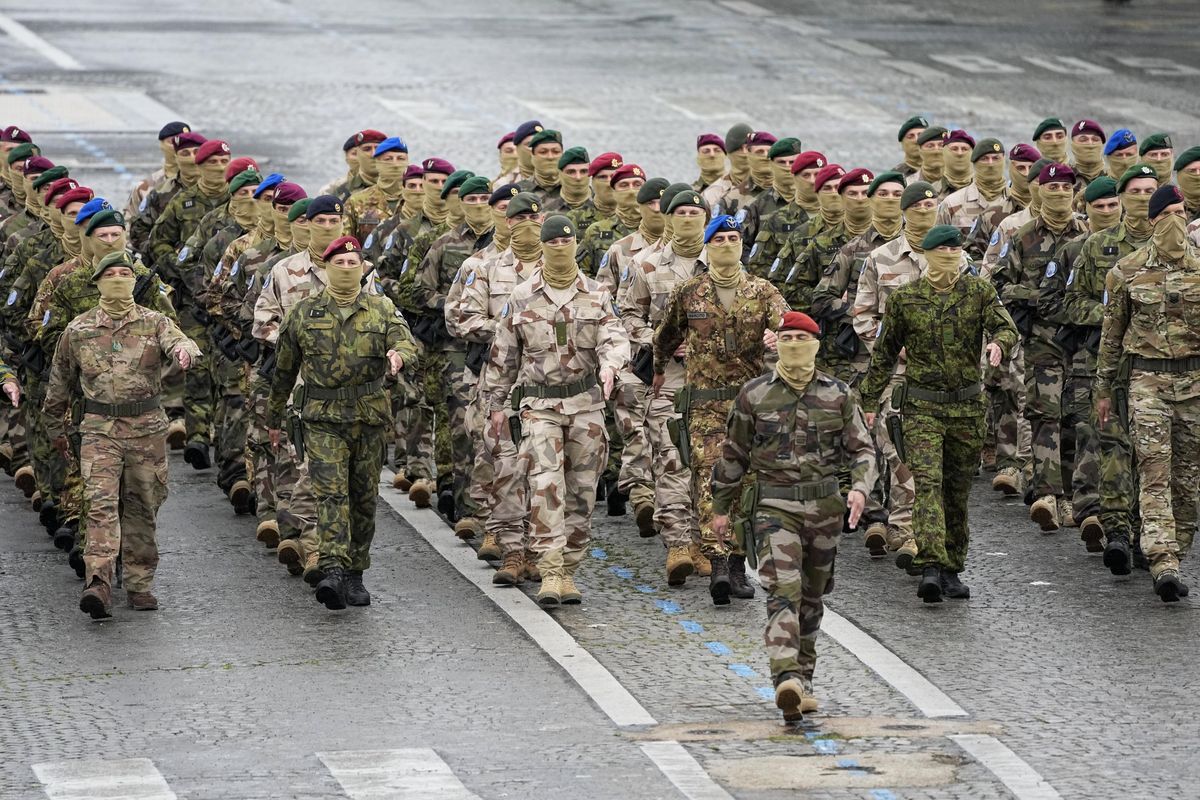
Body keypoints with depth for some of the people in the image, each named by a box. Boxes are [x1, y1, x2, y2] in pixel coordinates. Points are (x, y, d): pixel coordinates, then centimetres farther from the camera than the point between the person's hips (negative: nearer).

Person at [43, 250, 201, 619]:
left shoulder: (154, 323, 3)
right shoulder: (78, 331, 5)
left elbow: (178, 341, -18)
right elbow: (60, 383, 17)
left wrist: (184, 351, -43)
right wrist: (56, 429, 24)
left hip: (148, 427, 1)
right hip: (100, 429, -1)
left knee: (142, 507, 8)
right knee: (101, 503, -15)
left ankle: (139, 584, 21)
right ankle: (99, 585, -25)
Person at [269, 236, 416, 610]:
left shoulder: (382, 310, 8)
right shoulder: (303, 313, 6)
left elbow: (407, 342, -7)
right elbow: (284, 369, 14)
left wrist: (399, 354, -32)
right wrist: (274, 418, 17)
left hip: (370, 417, 2)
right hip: (322, 418, -2)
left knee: (364, 497, 8)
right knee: (331, 492, -15)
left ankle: (355, 575, 19)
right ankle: (333, 571, -26)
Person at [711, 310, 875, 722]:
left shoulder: (838, 395, 4)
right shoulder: (753, 395, 1)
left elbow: (862, 448, 7)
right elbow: (733, 454, 9)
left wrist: (860, 487, -12)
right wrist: (720, 508, 13)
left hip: (825, 506, 3)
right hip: (775, 506, -3)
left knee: (812, 597, 13)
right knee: (783, 592, -18)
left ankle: (802, 680, 28)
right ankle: (787, 680, -31)